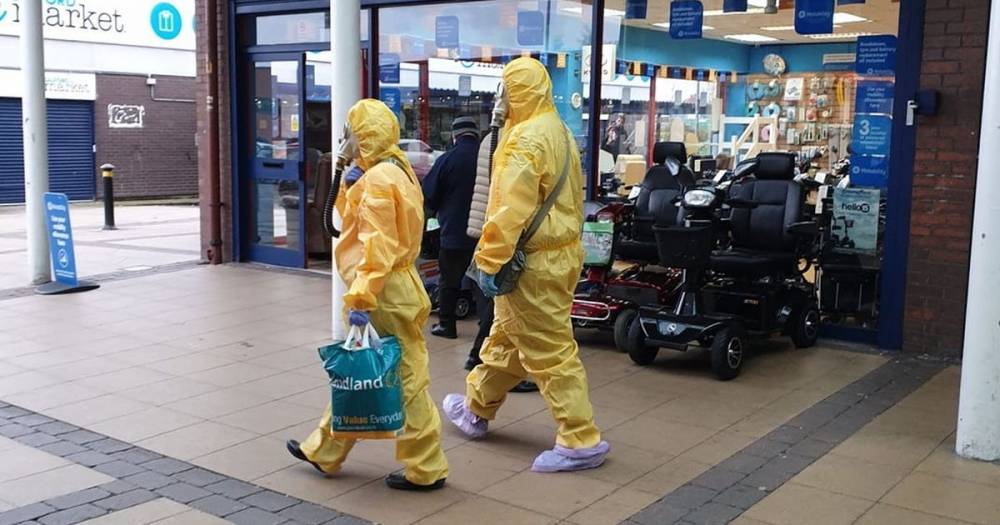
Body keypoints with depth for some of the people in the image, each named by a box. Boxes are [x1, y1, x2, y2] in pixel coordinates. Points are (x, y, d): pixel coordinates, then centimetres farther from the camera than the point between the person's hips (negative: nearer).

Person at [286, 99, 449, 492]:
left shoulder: (378, 179, -17)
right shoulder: (395, 171, 14)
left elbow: (377, 247, -24)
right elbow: (352, 219, 19)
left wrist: (360, 300, -25)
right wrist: (351, 184, 3)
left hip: (387, 293, -11)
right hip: (392, 286, 11)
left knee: (404, 379, -2)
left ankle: (426, 469, 8)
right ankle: (324, 451, 30)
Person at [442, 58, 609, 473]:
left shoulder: (525, 139, -19)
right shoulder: (559, 132, 12)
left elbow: (511, 210, -24)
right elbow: (573, 196, 18)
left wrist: (490, 262, -19)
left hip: (534, 262, -10)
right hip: (561, 251, 10)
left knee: (550, 351, -3)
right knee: (507, 338, 22)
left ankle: (581, 441, 3)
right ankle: (476, 409, 38)